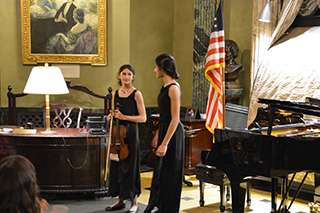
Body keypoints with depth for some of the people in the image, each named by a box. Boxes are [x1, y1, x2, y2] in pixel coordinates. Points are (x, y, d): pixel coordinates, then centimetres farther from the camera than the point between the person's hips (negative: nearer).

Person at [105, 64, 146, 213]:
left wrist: (124, 117, -17)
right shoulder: (115, 94, 12)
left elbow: (143, 117, -8)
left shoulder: (136, 94, -4)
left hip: (130, 133, -5)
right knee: (116, 166, 8)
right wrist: (111, 116, 0)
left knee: (130, 166, -2)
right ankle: (121, 200, 20)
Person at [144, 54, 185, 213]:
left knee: (169, 172, 1)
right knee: (160, 169, 17)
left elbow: (175, 119, -21)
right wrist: (157, 135, 20)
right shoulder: (165, 86, 11)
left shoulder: (173, 88, -18)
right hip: (164, 130, 10)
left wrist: (164, 143, -23)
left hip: (173, 134, -10)